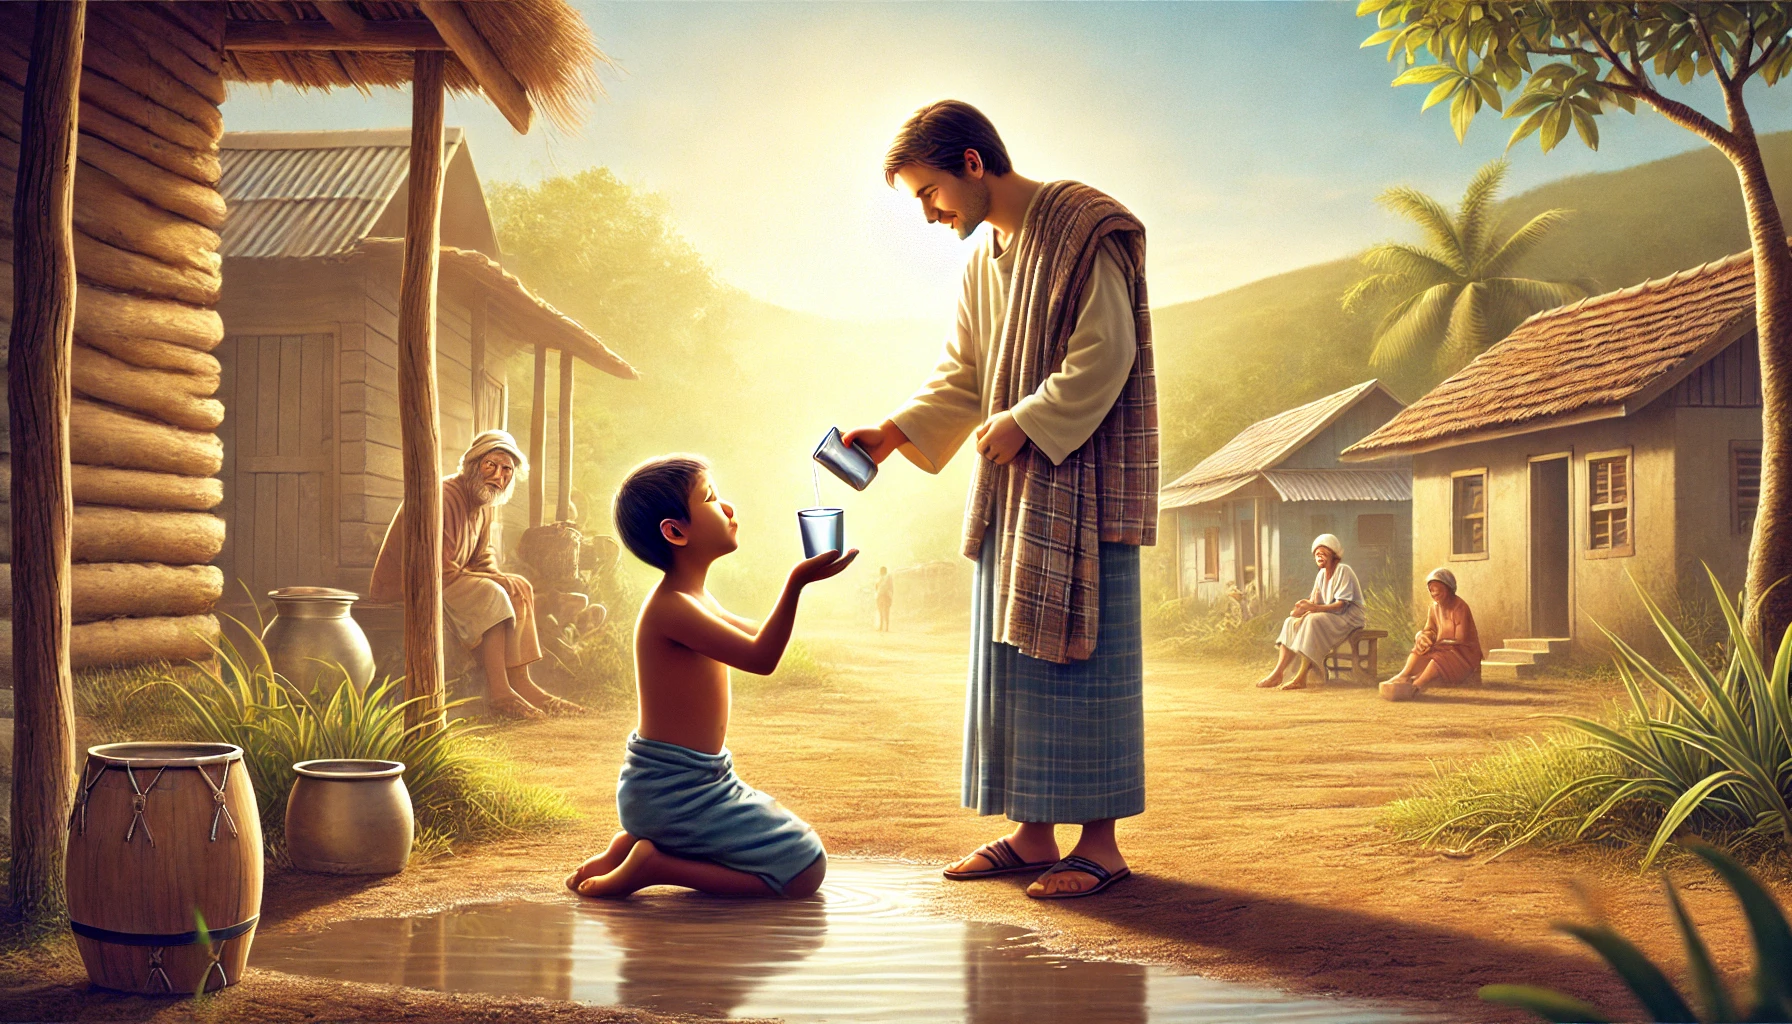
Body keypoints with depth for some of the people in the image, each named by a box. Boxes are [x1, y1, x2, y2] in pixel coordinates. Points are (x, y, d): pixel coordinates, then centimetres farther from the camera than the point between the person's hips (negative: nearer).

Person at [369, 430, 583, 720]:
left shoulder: (486, 505, 8)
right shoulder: (441, 497, -23)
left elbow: (483, 559, 13)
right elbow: (437, 571, -25)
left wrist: (503, 580, -10)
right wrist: (497, 581, -20)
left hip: (449, 580, 10)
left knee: (519, 588, -2)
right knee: (490, 595, -27)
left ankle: (521, 683, -9)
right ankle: (498, 693, -28)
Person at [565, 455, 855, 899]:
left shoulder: (694, 597, 10)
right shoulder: (671, 606, -21)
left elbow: (757, 635, 21)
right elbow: (761, 657, -25)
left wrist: (803, 576, 14)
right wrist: (797, 582, -30)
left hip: (697, 780, 10)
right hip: (673, 791, -10)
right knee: (805, 870, -10)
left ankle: (639, 842, 14)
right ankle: (653, 864, -7)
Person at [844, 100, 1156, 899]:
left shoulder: (1087, 230, -10)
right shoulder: (984, 258, 16)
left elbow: (1106, 354, -17)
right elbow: (961, 376, 18)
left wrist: (1024, 423, -15)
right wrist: (893, 432, 6)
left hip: (1082, 486, -9)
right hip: (1010, 490, 9)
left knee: (1079, 653, -6)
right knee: (1010, 656, 9)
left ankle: (1100, 841, 4)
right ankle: (1032, 833, 17)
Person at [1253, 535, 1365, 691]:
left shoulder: (1343, 571, -12)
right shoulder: (1321, 574, 11)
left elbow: (1341, 605, -22)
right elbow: (1313, 602, 4)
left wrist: (1314, 608, -35)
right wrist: (1304, 611, -20)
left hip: (1348, 617, -8)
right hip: (1329, 617, 8)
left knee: (1313, 621, -33)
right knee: (1292, 622, -6)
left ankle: (1301, 678, -35)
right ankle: (1277, 673, -19)